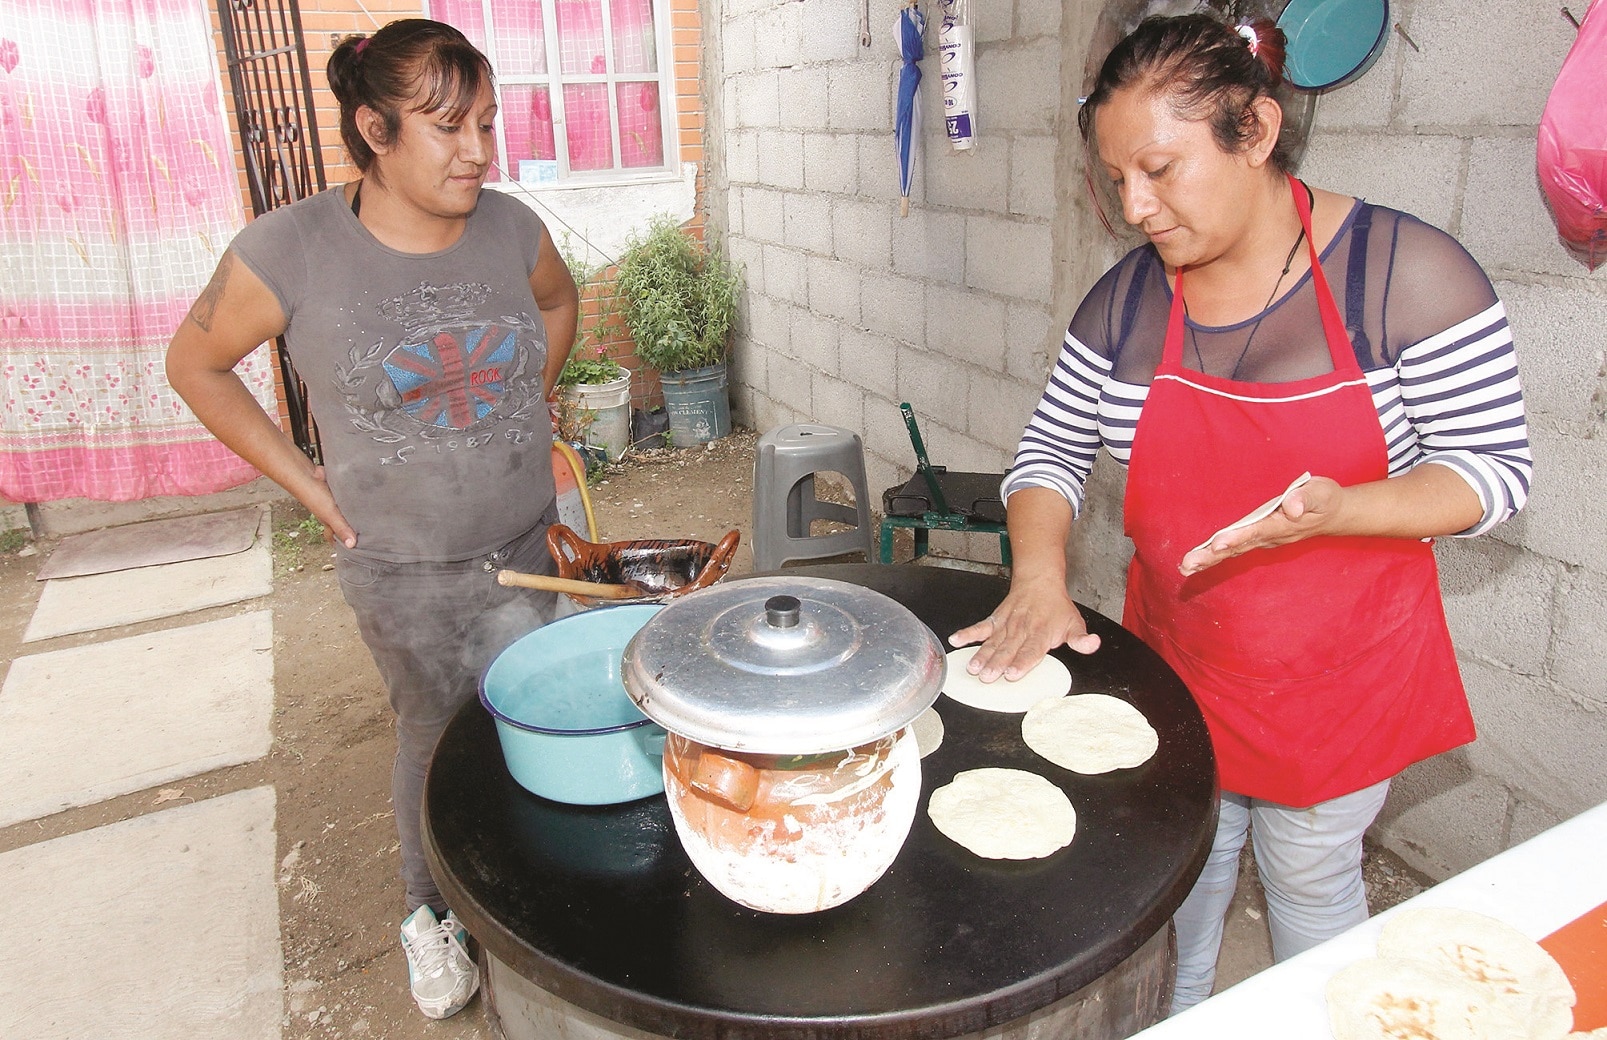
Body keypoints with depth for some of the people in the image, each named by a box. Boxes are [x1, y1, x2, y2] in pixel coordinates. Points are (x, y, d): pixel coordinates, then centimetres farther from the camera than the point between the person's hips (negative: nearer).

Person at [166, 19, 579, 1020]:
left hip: (527, 541, 3)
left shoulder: (509, 227, -6)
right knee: (437, 735, 12)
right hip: (403, 570, -3)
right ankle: (433, 915, 39)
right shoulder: (291, 250, -15)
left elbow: (560, 302, 17)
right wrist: (305, 481, -3)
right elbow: (196, 363, 0)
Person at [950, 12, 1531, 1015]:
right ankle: (1170, 1016, 47)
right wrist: (1040, 574, -16)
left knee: (1312, 880, 18)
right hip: (1178, 662, 3)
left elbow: (1495, 467, -12)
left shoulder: (1409, 272, -16)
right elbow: (1054, 446, 1)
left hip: (1340, 671, -2)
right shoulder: (1128, 296, -6)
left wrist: (1333, 510, -30)